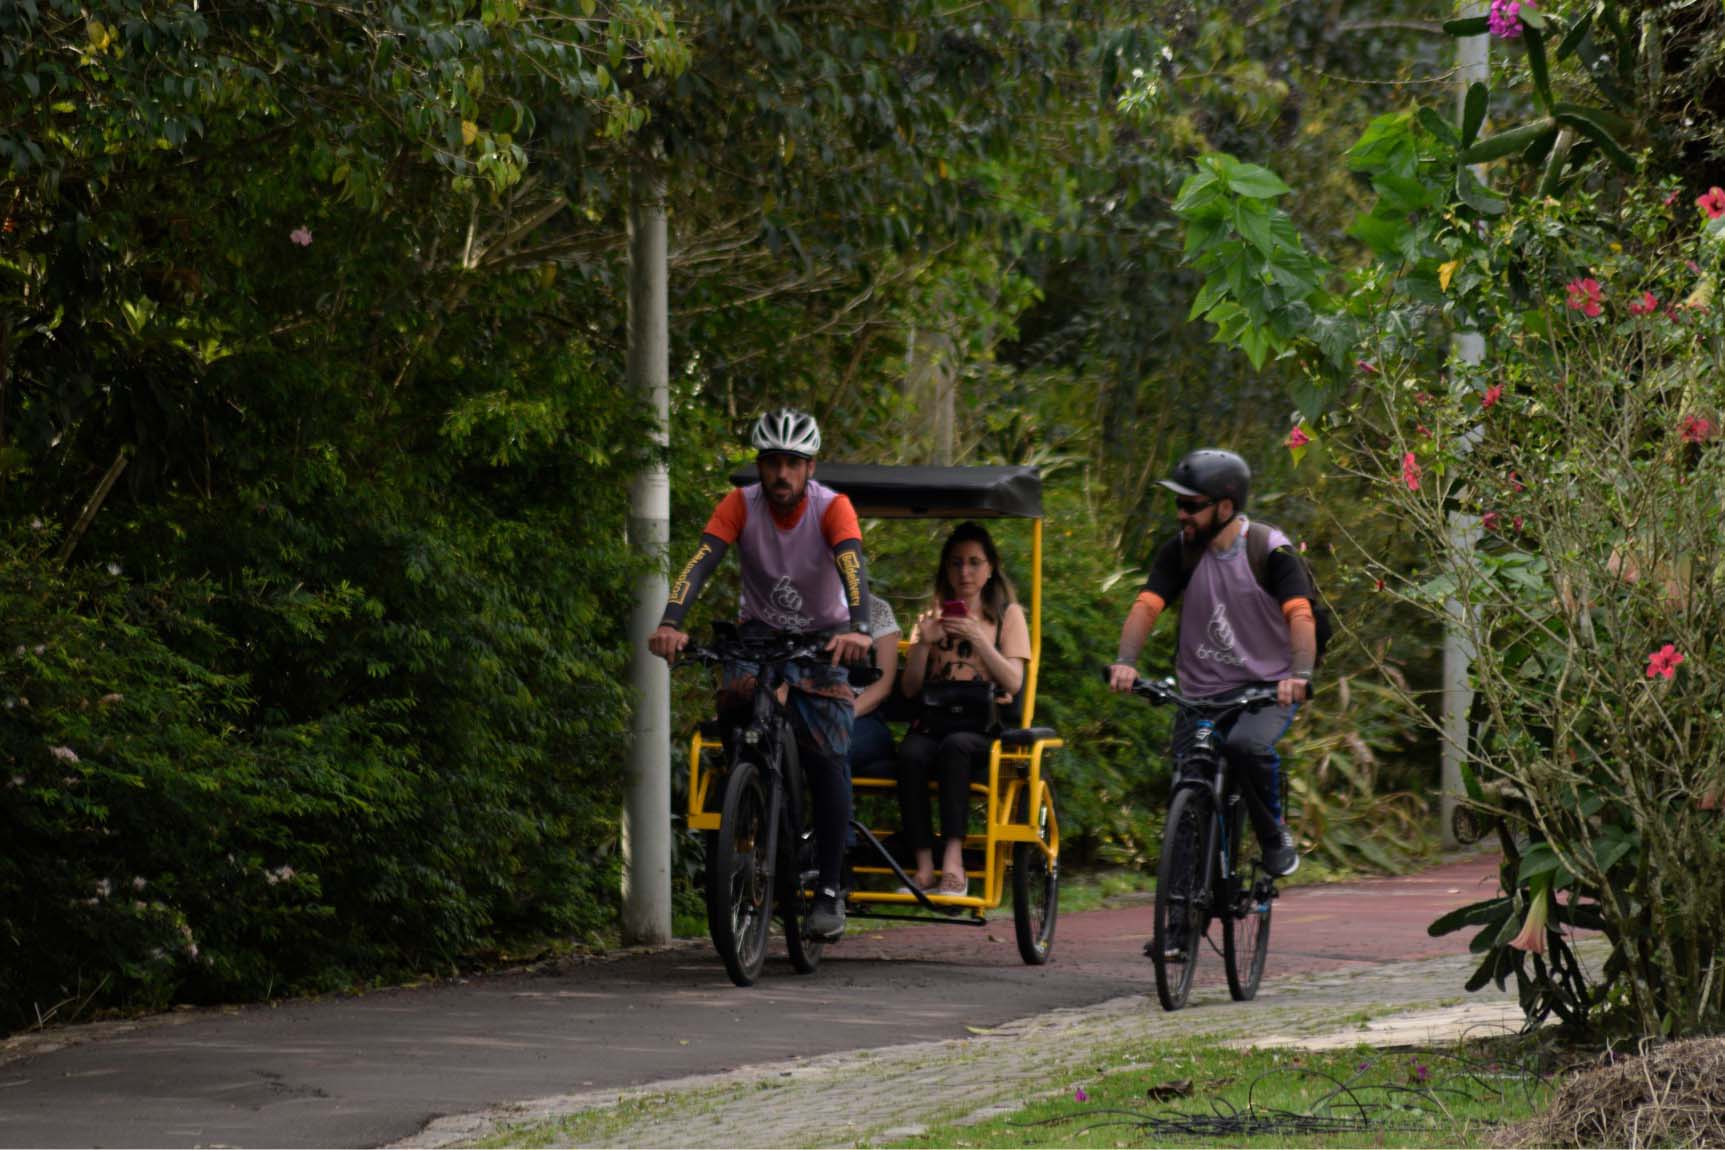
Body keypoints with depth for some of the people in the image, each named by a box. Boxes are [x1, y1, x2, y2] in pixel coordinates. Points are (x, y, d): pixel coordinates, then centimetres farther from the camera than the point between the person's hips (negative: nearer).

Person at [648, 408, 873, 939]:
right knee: (739, 695, -29)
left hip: (822, 636, -1)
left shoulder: (832, 508, -20)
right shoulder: (741, 505, -16)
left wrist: (858, 630, -56)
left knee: (826, 760, -14)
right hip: (760, 629, 1)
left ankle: (828, 891, -8)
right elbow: (701, 562, -29)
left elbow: (853, 567, -36)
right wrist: (670, 622, -46)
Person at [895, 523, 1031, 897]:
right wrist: (923, 644, -5)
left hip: (983, 728, -2)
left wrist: (979, 639, -11)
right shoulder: (932, 616, 21)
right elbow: (910, 688, 11)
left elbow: (1013, 682, 0)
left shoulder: (1007, 614, 14)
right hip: (933, 722, 2)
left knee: (955, 746, -38)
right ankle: (924, 867, -38)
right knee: (910, 754, -34)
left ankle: (953, 862, -44)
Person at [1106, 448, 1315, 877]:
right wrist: (1125, 661, -30)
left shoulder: (1270, 550, -11)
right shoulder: (1180, 551, -1)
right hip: (1202, 691, 4)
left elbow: (1300, 615, -22)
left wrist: (1300, 674, -40)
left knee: (1246, 744, -33)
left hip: (1268, 688, -4)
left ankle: (1275, 836, -9)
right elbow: (1147, 605, -12)